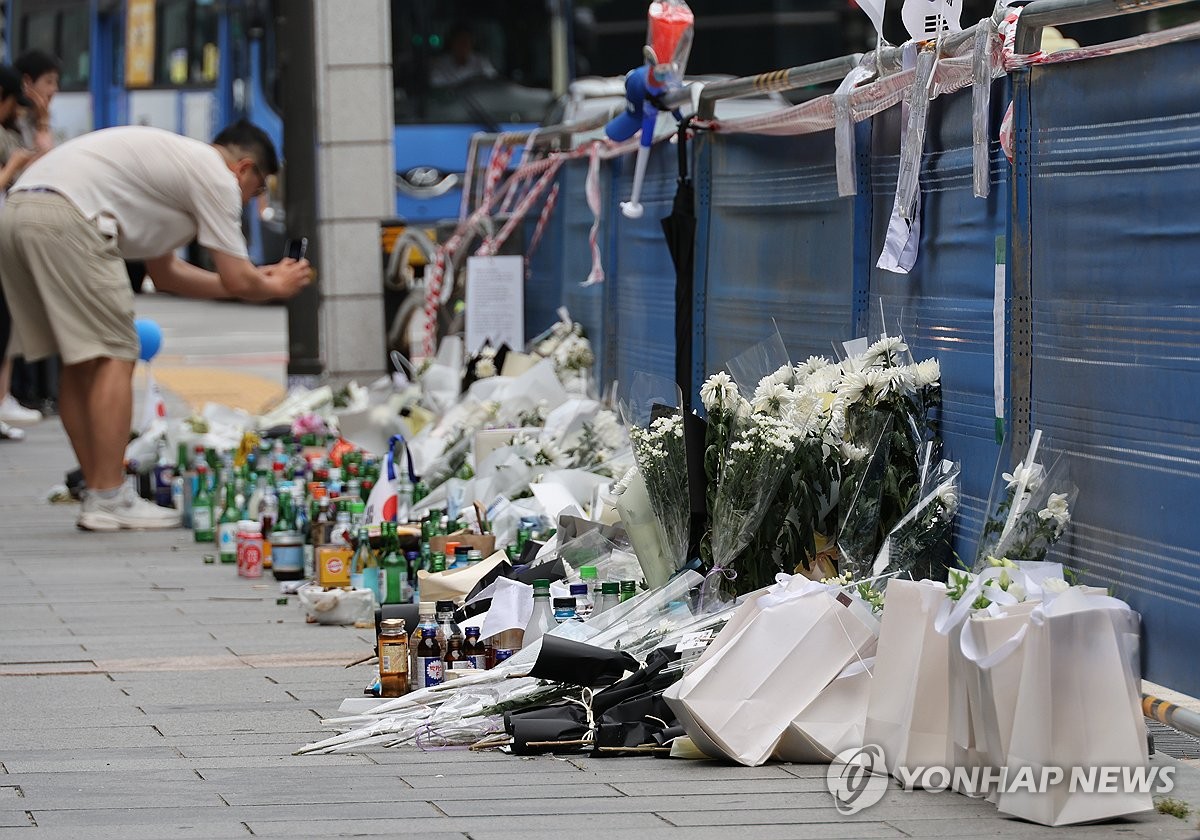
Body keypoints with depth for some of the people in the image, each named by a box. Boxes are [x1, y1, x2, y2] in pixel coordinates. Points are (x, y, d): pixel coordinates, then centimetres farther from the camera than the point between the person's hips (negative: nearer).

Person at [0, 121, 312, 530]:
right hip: (64, 218, -10)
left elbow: (165, 272, 37)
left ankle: (97, 495, 17)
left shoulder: (175, 161, 32)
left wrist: (254, 279, 42)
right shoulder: (217, 177, 4)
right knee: (114, 357, -4)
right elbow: (237, 282, 4)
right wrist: (276, 287, 26)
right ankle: (108, 501, -5)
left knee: (79, 364, 15)